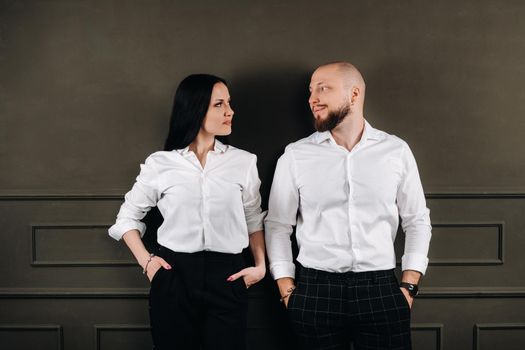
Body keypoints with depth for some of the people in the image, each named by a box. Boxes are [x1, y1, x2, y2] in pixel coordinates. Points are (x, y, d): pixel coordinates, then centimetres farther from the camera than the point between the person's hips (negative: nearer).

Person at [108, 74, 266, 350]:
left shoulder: (244, 162, 2)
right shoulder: (160, 163, -1)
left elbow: (253, 220, 13)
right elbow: (127, 217, 11)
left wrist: (260, 265, 2)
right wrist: (146, 261, 1)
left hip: (227, 277, 1)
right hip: (173, 276, -1)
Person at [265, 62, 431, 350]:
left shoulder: (396, 151, 3)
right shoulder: (295, 155, 2)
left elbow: (417, 221, 7)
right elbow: (278, 225, 5)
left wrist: (409, 287, 0)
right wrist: (287, 290, -2)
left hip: (380, 289, 0)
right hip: (315, 291, 0)